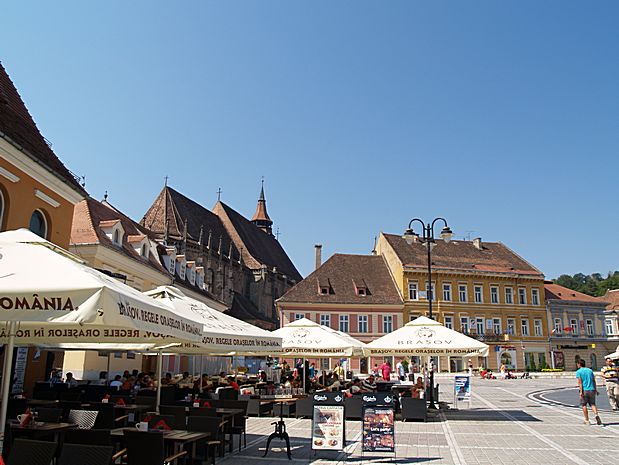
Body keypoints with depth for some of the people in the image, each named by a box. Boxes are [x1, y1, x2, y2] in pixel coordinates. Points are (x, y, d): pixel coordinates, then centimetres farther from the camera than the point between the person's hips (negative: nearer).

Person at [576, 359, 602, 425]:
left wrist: (581, 391, -13)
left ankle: (587, 420, 11)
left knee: (584, 405, 8)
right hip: (592, 390, 4)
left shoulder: (578, 371, -3)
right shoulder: (590, 370, 11)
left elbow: (580, 382, -11)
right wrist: (596, 390, 18)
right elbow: (594, 381, 12)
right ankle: (596, 414, -18)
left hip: (584, 390, -4)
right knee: (593, 404, 9)